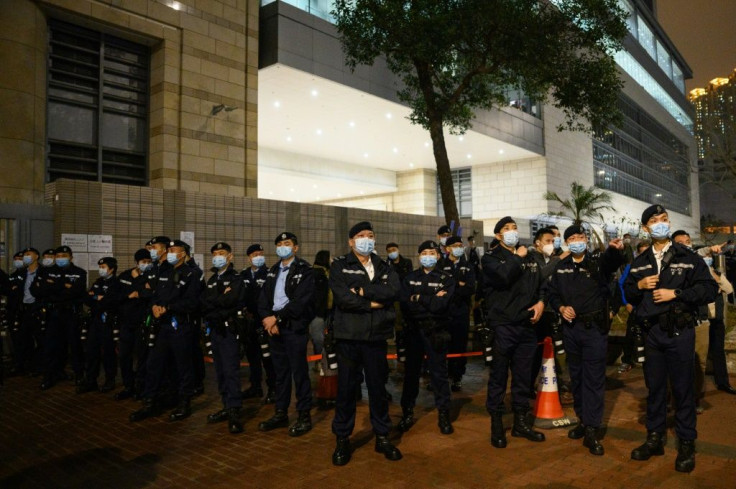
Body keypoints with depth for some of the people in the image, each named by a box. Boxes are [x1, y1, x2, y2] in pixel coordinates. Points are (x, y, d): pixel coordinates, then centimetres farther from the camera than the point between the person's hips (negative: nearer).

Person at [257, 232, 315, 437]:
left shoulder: (304, 271, -5)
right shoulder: (272, 271, 16)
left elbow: (300, 301, -16)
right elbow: (263, 299, 9)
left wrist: (277, 317, -15)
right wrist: (269, 319, -8)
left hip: (294, 327, -6)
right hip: (274, 327, 6)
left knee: (299, 372, -2)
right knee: (280, 372, 13)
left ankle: (304, 416, 9)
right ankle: (281, 413, 23)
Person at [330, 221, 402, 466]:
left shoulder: (385, 268, 12)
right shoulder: (339, 266, 2)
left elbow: (393, 291, -8)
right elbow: (342, 297, -15)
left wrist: (363, 291, -14)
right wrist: (372, 303, -10)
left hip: (376, 336, 3)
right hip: (349, 336, -2)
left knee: (378, 387, 11)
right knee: (346, 388, 5)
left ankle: (382, 437, 25)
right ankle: (342, 440, 18)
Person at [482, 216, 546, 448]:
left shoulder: (529, 258, 16)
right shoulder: (490, 258, -1)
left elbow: (541, 284, 20)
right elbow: (503, 276, -21)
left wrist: (541, 302, 0)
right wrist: (517, 257, -7)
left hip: (527, 325, 5)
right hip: (502, 325, -5)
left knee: (523, 376, 12)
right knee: (499, 376, 1)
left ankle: (520, 422, 25)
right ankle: (496, 424, 13)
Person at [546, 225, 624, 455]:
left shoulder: (598, 261, -3)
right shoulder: (561, 267, 8)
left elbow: (612, 261, -27)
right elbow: (552, 292, 13)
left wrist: (616, 250, -50)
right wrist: (560, 308, -7)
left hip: (595, 327, -4)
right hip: (571, 327, 4)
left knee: (594, 378, -2)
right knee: (576, 376, 13)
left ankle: (592, 430, 3)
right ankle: (583, 420, 28)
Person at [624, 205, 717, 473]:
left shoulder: (688, 257, -1)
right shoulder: (640, 262, 11)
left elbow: (709, 289, -7)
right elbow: (628, 293, 15)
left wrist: (675, 294, -14)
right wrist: (639, 285, -5)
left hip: (680, 331, -3)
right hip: (651, 331, 4)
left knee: (683, 387, 3)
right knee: (654, 386, 12)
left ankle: (686, 443, 17)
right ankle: (655, 438, 24)